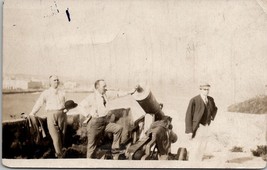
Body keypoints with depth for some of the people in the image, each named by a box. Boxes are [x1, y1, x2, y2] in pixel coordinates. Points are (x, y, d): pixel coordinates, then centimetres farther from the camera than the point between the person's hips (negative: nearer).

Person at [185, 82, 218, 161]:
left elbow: (214, 109, 28)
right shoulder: (194, 100, -14)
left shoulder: (210, 99, 5)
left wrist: (212, 117, 12)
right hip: (196, 127, -6)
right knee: (195, 149, -7)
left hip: (205, 127, 6)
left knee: (202, 148, 10)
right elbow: (188, 116, -15)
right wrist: (189, 131, -19)